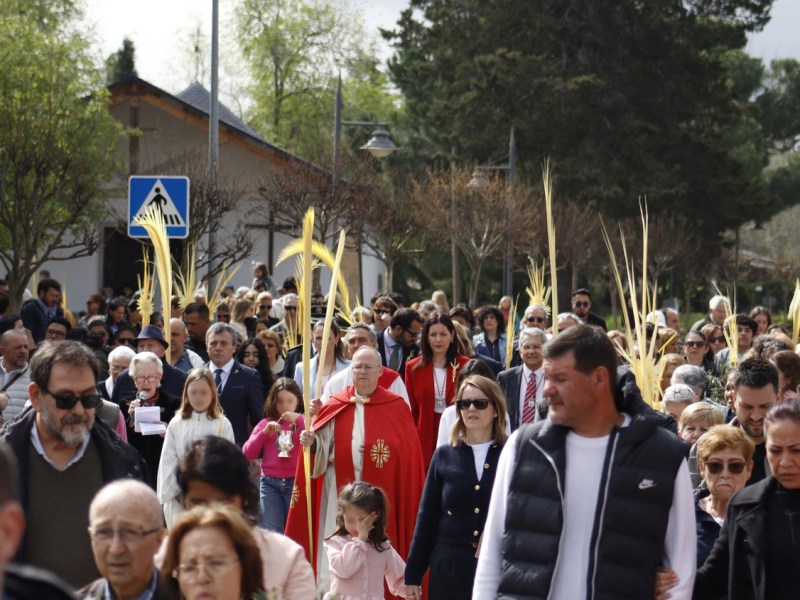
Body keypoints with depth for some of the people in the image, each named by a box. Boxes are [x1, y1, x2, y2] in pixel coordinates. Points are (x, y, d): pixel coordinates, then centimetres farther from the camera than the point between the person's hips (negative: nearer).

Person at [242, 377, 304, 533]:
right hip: (270, 483, 1)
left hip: (296, 483, -1)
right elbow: (247, 454, 6)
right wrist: (264, 432, -5)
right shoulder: (266, 423, 12)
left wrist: (299, 420, -14)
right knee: (271, 533, -2)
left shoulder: (303, 422, 8)